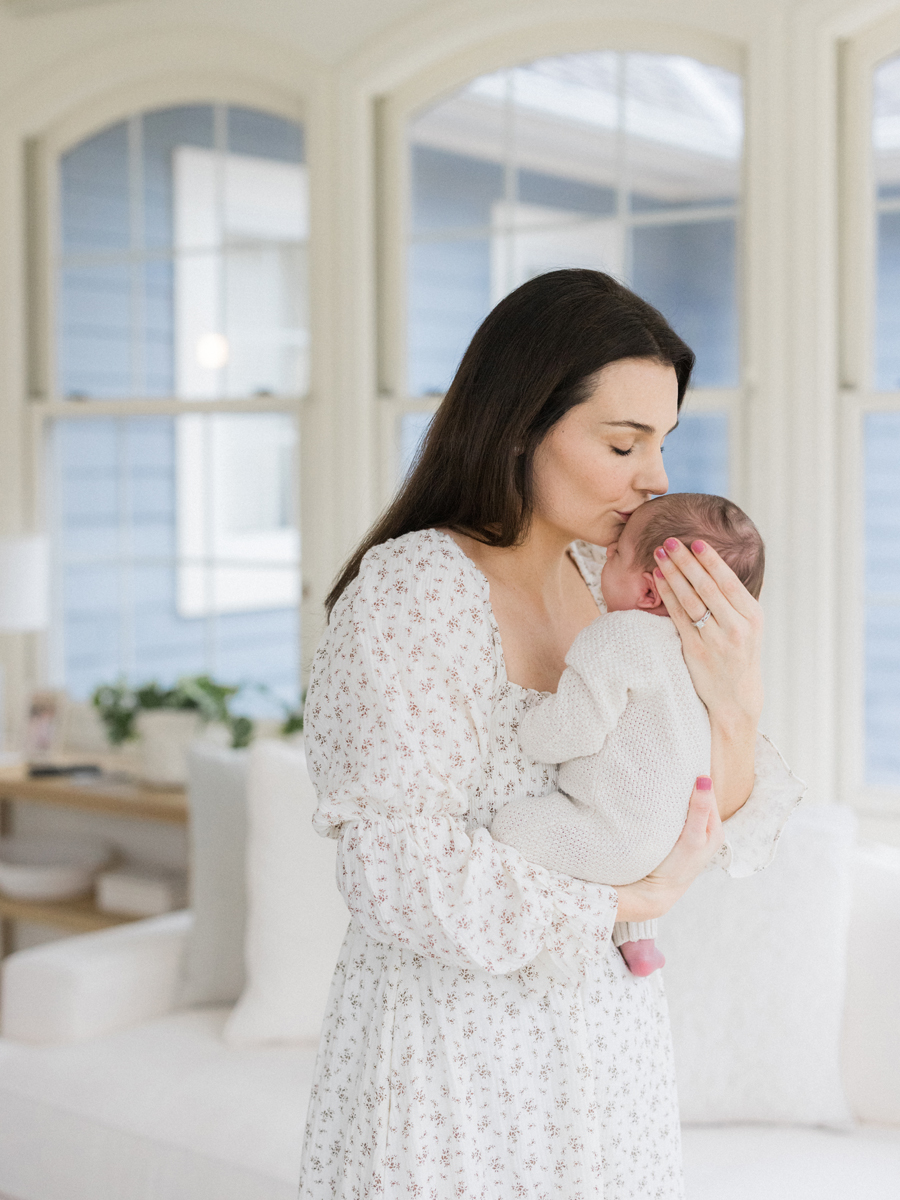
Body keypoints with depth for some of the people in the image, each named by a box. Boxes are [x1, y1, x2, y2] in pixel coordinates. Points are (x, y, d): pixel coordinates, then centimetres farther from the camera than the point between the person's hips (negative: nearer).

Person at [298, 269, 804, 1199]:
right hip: (454, 1044, -6)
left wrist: (731, 702, -22)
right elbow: (403, 872, -25)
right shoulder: (410, 591, -19)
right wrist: (633, 898, -15)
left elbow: (725, 834, -2)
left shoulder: (612, 584, 0)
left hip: (602, 1042, 6)